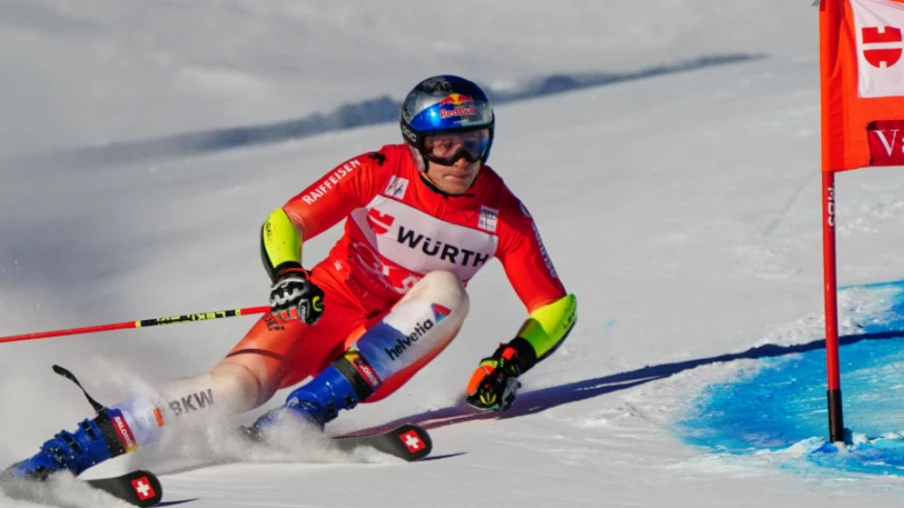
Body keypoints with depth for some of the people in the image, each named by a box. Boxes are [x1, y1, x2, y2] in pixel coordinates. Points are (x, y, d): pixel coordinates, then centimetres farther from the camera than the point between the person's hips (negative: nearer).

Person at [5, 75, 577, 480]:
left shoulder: (501, 213, -9)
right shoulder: (378, 173, -14)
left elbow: (556, 307, -3)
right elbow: (283, 224, -14)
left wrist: (512, 362, -21)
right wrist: (287, 275, -35)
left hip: (389, 346, 2)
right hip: (329, 304, -2)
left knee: (447, 290, -30)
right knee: (237, 385, -29)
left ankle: (313, 405, -35)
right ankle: (81, 446, -30)